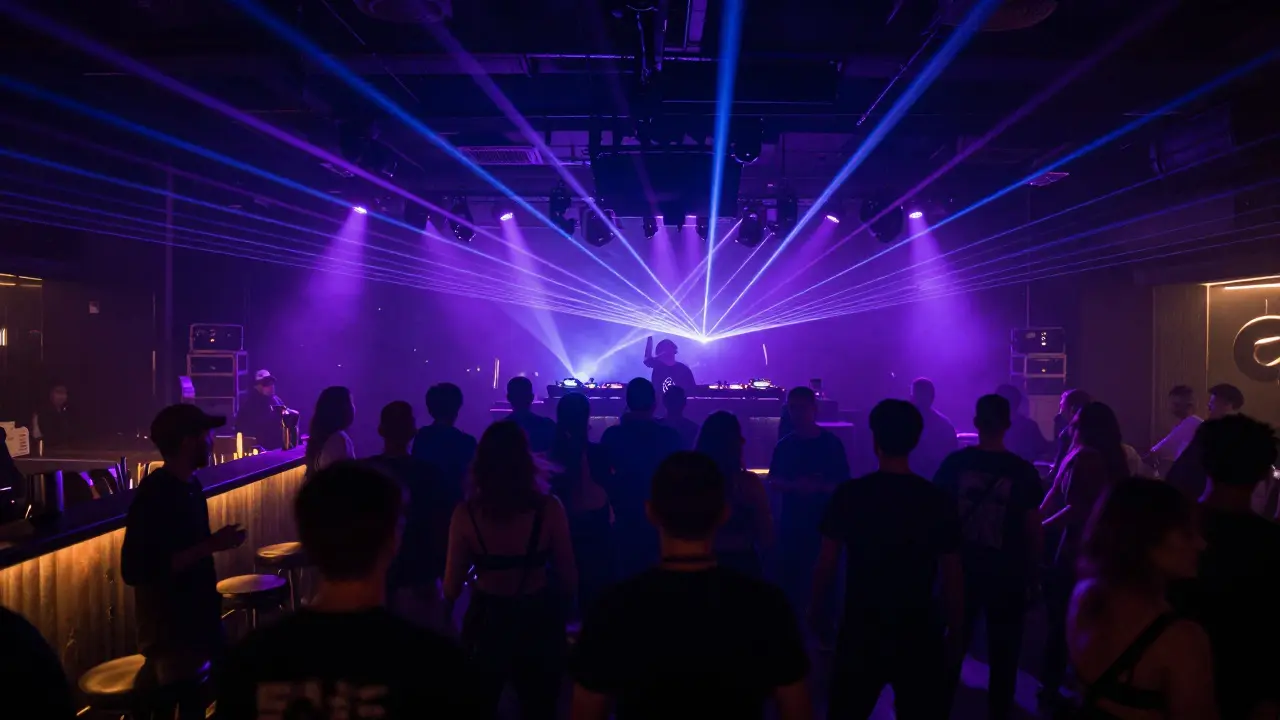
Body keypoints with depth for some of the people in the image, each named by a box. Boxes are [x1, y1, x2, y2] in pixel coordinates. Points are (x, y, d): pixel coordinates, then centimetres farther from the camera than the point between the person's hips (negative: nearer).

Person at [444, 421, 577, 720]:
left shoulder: (466, 513, -15)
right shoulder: (549, 508, -16)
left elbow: (452, 585, -9)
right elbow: (568, 576, -9)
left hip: (487, 618, 0)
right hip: (539, 619, 0)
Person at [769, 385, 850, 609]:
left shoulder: (832, 443, -3)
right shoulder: (784, 444, 4)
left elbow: (843, 484, -4)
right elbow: (773, 480, 5)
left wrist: (818, 487, -21)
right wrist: (794, 486, -15)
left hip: (824, 521, -2)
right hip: (792, 522, 2)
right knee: (792, 573, 4)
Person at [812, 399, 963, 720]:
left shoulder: (848, 494, -10)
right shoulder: (938, 500, -10)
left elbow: (826, 564, -5)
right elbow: (952, 577, -6)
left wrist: (816, 610, 10)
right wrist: (955, 633, 7)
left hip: (861, 632, 0)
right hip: (918, 636, 0)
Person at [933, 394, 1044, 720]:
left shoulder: (954, 463, -8)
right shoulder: (1023, 471, -12)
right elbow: (1033, 530, -9)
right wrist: (1033, 573, 4)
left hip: (962, 568, 2)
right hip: (1007, 574, -2)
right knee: (1003, 654, 13)